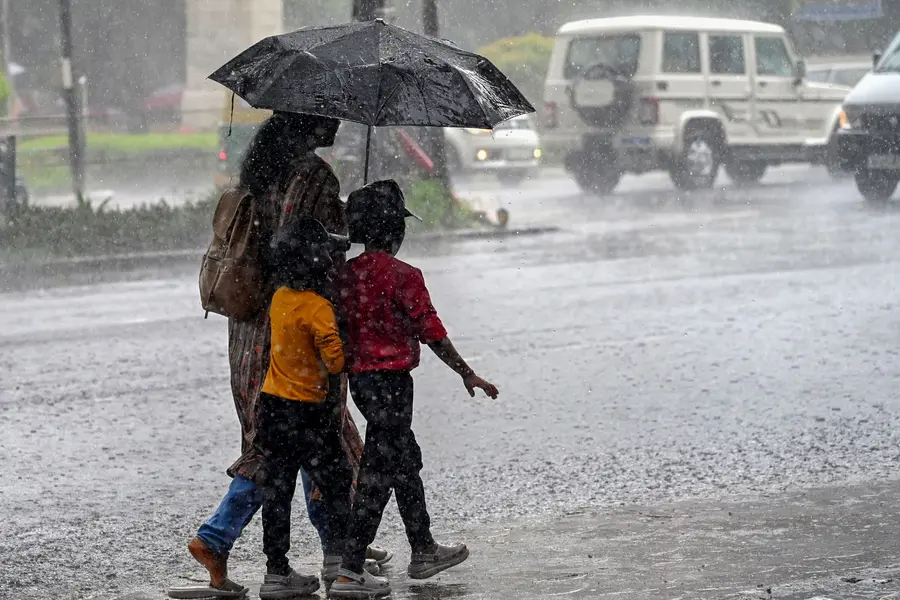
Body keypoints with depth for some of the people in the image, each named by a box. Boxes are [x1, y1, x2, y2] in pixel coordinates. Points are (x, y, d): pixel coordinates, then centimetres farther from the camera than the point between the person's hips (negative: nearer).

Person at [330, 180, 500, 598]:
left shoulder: (347, 273, 5)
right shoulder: (403, 276, -15)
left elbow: (339, 331, 10)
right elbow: (431, 332, -14)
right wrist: (467, 374, -4)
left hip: (359, 378, 8)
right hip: (391, 379, -8)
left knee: (406, 461, 21)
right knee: (378, 473, -4)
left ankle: (424, 552, 34)